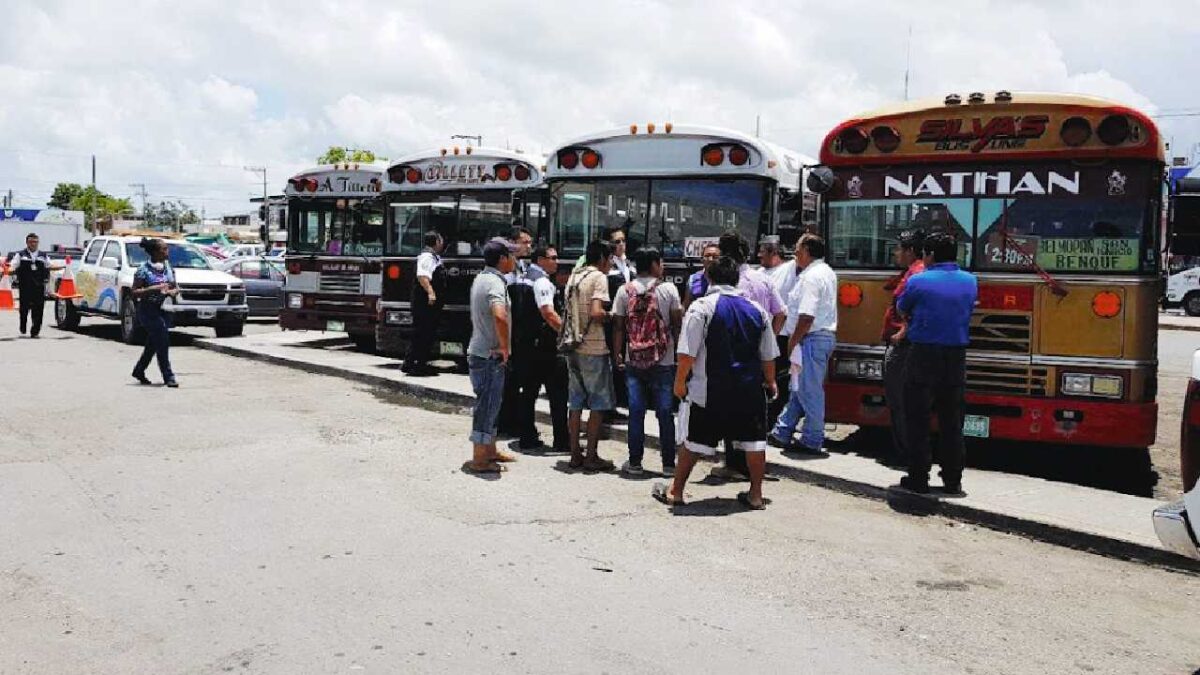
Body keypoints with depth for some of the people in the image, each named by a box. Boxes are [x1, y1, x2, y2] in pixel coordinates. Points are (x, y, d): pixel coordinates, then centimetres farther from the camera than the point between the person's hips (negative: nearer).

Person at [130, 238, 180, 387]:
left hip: (164, 309, 6)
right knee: (162, 341, -11)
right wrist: (153, 289, -24)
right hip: (149, 310, -6)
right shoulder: (144, 269, -10)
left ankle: (139, 371, 32)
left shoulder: (168, 267, 8)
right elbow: (135, 292, -11)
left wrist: (173, 291, -8)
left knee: (153, 343, 13)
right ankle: (168, 376, -5)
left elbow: (175, 288, 15)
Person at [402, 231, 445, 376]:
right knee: (421, 333, -8)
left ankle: (422, 363, 18)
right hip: (425, 302, -10)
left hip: (433, 302, 10)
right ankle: (409, 363, -4)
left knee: (429, 333, 13)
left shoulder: (434, 257, 19)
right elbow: (422, 276, -27)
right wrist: (430, 291, -36)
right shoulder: (427, 257, -14)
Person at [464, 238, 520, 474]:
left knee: (490, 405, 19)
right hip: (490, 355, -10)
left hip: (478, 351, 10)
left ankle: (490, 451, 30)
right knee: (487, 406, -3)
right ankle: (479, 460, 4)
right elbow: (500, 316, -38)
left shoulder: (480, 279, 11)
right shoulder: (495, 283, -20)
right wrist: (505, 347, -24)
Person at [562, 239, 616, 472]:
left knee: (575, 403, 11)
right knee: (598, 404, 1)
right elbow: (596, 312, -23)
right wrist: (611, 318, -6)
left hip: (573, 347, 8)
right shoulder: (598, 277, -11)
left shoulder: (574, 276, 13)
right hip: (594, 349, -8)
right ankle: (592, 456, 4)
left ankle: (575, 454, 16)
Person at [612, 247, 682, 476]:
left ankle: (635, 462, 10)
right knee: (665, 413, 5)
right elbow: (677, 323, -3)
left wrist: (617, 355, 9)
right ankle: (668, 463, 9)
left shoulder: (625, 291, 2)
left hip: (633, 362, 2)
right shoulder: (668, 289, -3)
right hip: (663, 362, -2)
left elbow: (618, 326, 1)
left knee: (636, 412, 7)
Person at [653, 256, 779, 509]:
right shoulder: (757, 310, 7)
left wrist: (680, 381, -3)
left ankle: (675, 491, 17)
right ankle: (755, 495, 17)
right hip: (750, 390, 3)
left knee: (692, 440, 8)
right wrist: (770, 382, 27)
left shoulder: (701, 307, -7)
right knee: (754, 441, 12)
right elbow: (768, 356, 14)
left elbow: (688, 352, -13)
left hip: (709, 390, -3)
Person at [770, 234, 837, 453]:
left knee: (810, 390, -3)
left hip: (812, 338, -11)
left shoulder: (811, 277, -16)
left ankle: (812, 441, 5)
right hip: (826, 335, 11)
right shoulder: (827, 272, 16)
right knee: (799, 387, 16)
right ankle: (782, 433, 25)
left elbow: (806, 317, -23)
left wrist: (791, 343, -15)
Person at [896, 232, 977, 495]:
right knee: (952, 422, 10)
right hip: (956, 357, 4)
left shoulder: (918, 281, -9)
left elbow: (902, 308, 6)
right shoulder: (970, 282, 5)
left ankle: (918, 478, 4)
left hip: (924, 357, -4)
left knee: (917, 419, 4)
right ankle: (953, 480, 14)